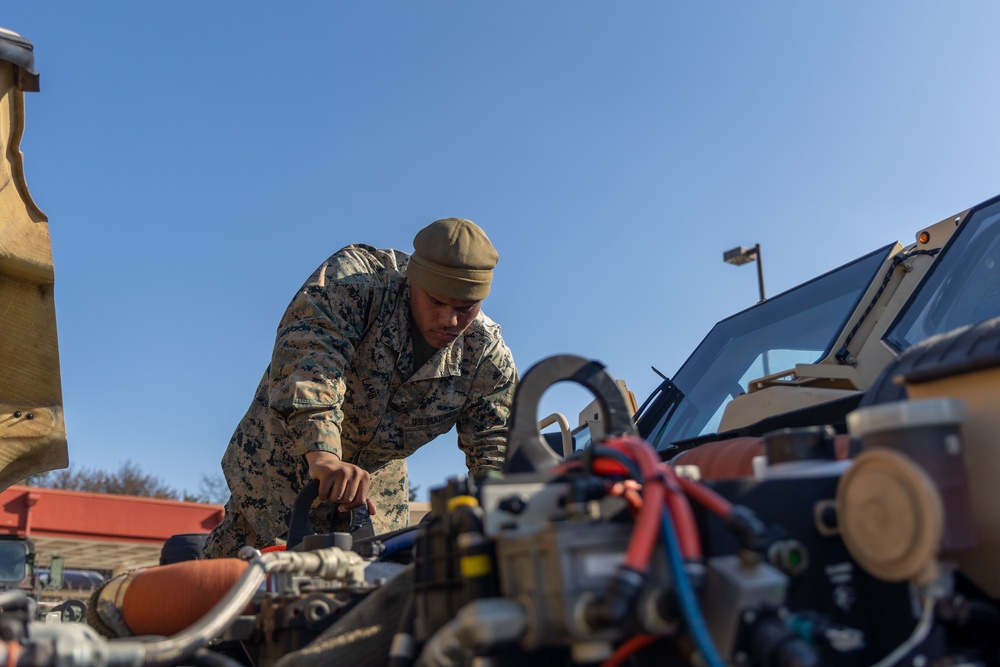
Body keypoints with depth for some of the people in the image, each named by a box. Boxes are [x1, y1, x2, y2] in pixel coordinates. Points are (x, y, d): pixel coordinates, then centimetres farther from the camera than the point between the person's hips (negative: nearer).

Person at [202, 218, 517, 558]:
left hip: (377, 477, 4)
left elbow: (496, 449, -15)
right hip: (291, 451, -3)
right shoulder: (355, 279, -28)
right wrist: (322, 454, -59)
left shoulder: (488, 356, -17)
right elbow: (307, 357, -43)